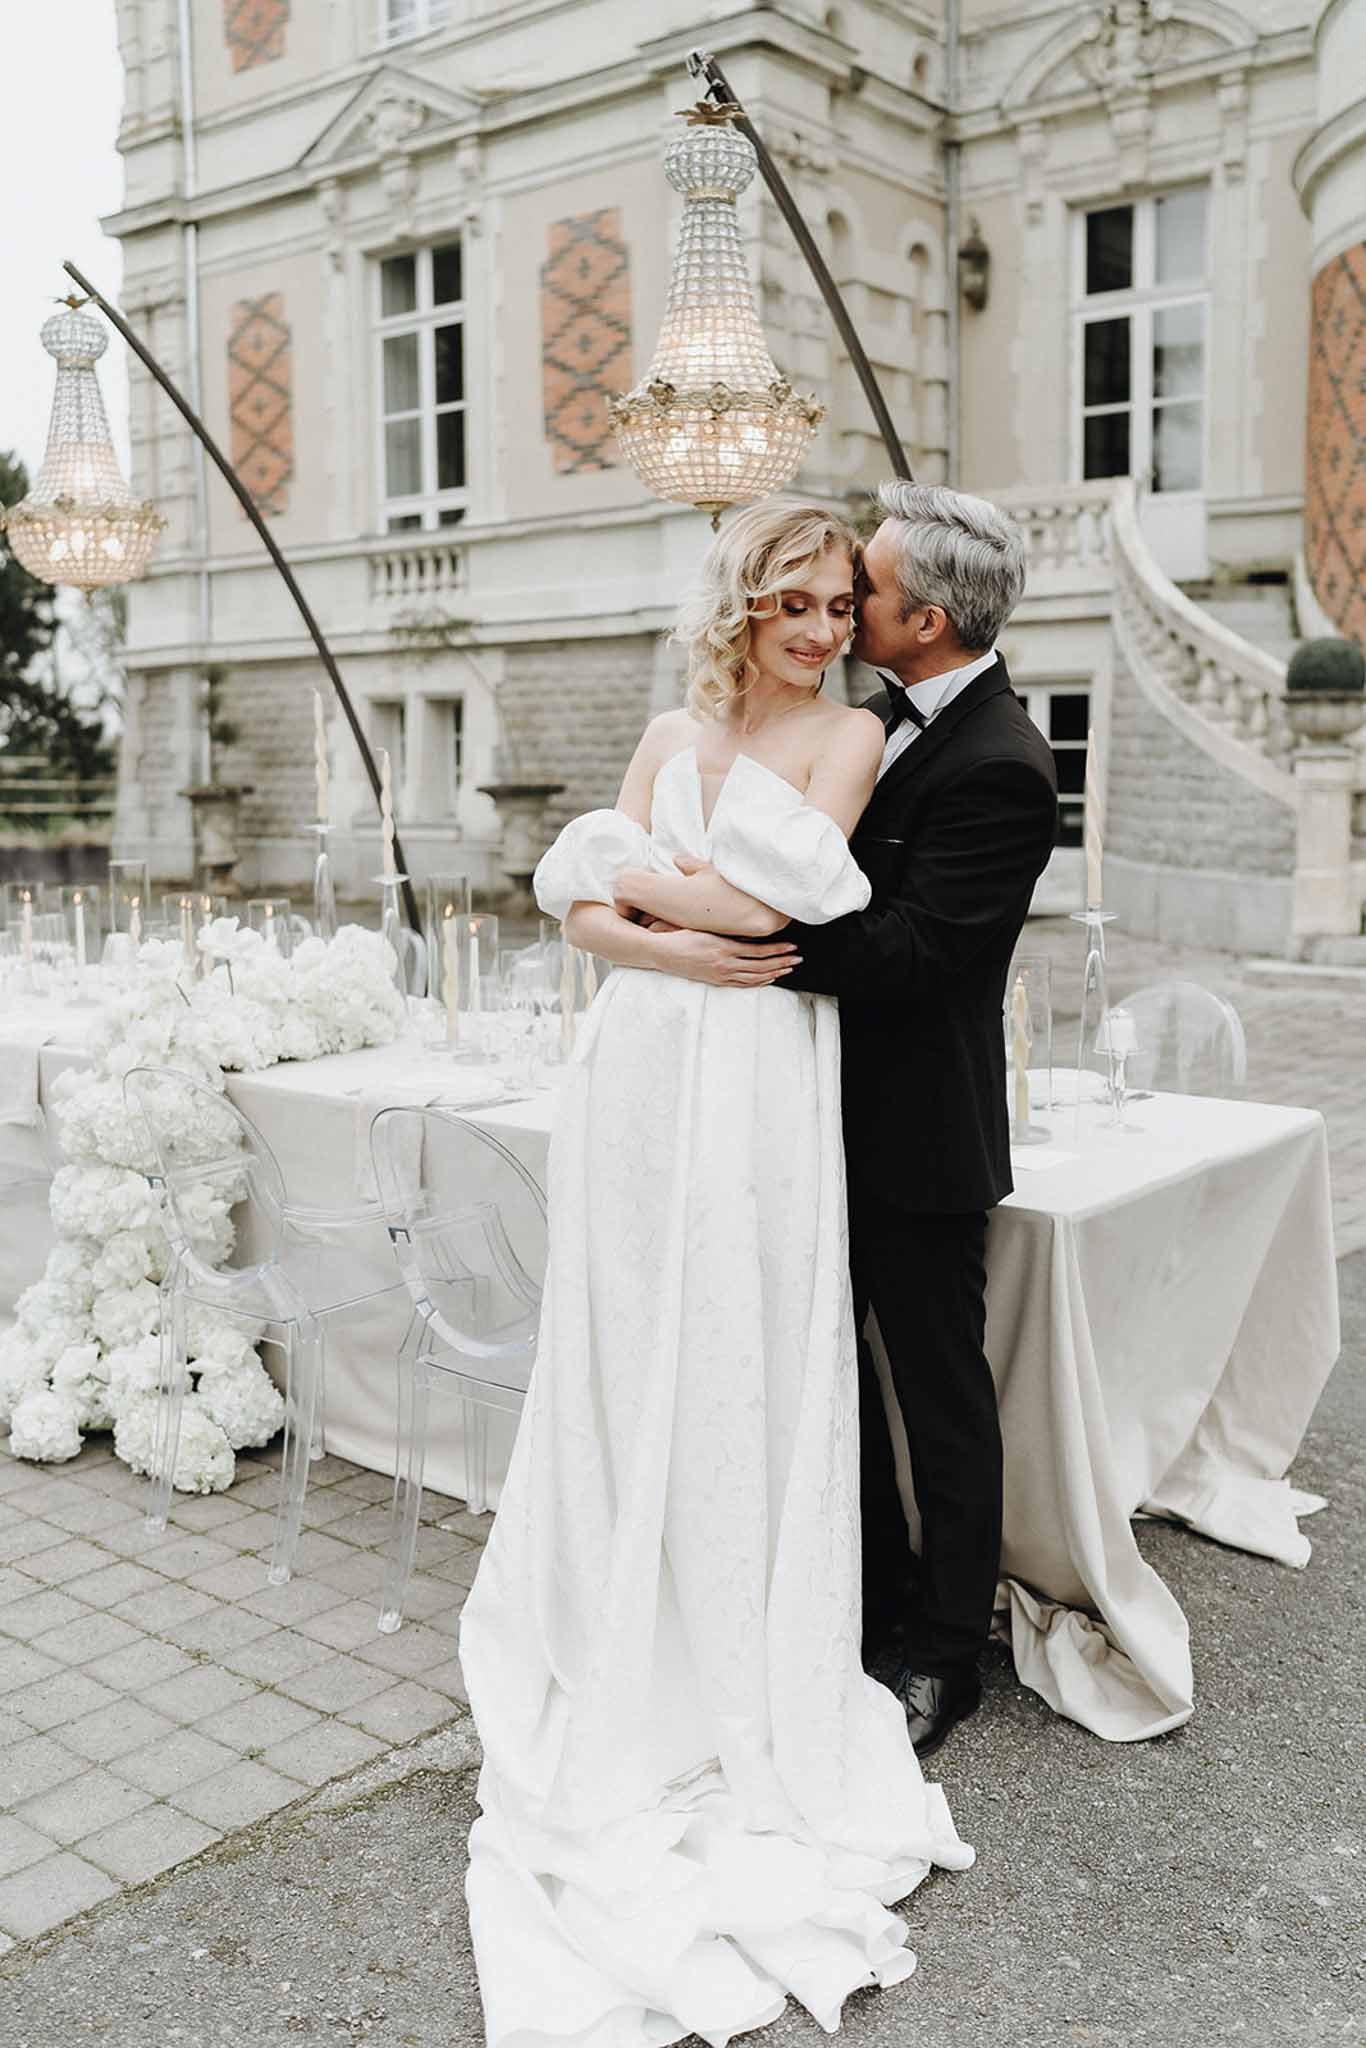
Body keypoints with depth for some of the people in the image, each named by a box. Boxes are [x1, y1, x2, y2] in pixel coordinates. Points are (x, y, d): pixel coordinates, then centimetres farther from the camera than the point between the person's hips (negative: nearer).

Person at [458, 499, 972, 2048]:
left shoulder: (847, 736, 0)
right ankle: (618, 1620, 28)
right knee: (630, 1350, 11)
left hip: (761, 1088, -4)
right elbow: (579, 909, 5)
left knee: (739, 1359, 5)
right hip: (642, 1071, 4)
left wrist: (633, 875, -3)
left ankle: (739, 1669, 21)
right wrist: (672, 944, -14)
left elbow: (775, 904, -14)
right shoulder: (673, 732, 13)